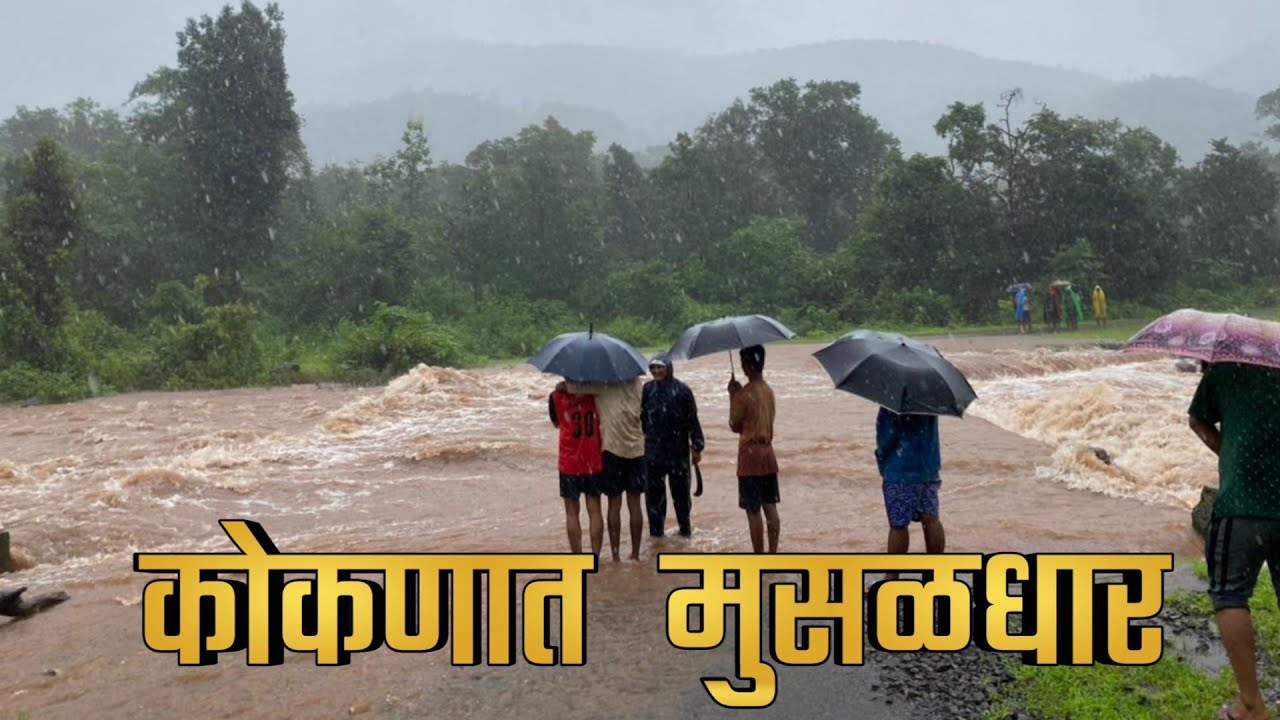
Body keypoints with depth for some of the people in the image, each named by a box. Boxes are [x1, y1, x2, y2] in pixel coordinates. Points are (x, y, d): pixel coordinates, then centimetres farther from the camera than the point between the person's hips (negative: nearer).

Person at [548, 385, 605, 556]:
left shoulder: (557, 397, -8)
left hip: (569, 463, -1)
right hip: (594, 461, 2)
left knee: (572, 512, 7)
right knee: (594, 510, 8)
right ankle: (595, 557, 8)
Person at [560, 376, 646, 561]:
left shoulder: (604, 384, -9)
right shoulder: (636, 383, 4)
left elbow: (563, 386, -14)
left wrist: (561, 386, 10)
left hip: (612, 448, -3)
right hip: (636, 448, 3)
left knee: (614, 504, 4)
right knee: (634, 505, 8)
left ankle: (615, 555, 6)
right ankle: (635, 554, 13)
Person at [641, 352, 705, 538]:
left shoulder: (682, 390, -5)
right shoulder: (647, 389, 3)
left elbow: (693, 420, -2)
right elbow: (642, 417, 11)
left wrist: (697, 446, -3)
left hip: (678, 451, -2)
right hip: (653, 450, 2)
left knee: (681, 491, 8)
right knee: (653, 492, 4)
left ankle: (685, 528, 23)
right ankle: (656, 529, 16)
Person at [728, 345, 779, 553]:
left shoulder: (744, 394, -16)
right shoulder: (769, 390, 8)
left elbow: (735, 426, -5)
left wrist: (732, 397, -1)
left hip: (750, 454, -7)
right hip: (768, 452, 7)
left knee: (753, 511, -2)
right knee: (770, 507, 10)